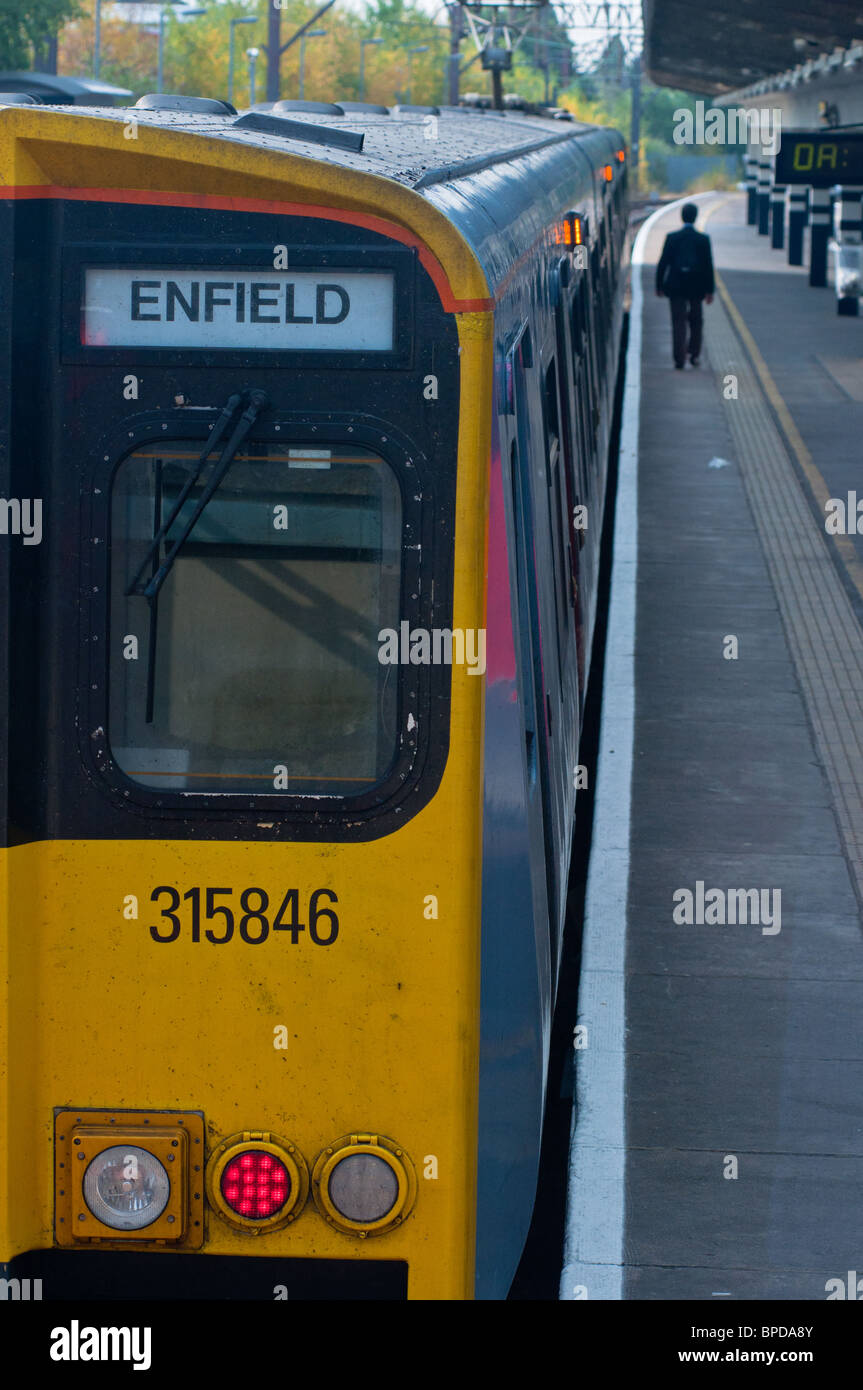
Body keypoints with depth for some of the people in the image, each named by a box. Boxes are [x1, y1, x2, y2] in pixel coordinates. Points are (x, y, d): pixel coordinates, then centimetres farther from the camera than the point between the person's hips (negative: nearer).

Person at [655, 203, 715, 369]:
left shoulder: (672, 237, -7)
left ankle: (679, 359, -5)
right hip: (696, 286, 1)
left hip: (676, 286, -1)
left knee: (678, 322, 2)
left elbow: (663, 263, -5)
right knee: (696, 320, 19)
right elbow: (708, 266, -4)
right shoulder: (703, 239, -6)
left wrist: (659, 285, 5)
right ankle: (694, 354, 22)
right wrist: (709, 290, 2)